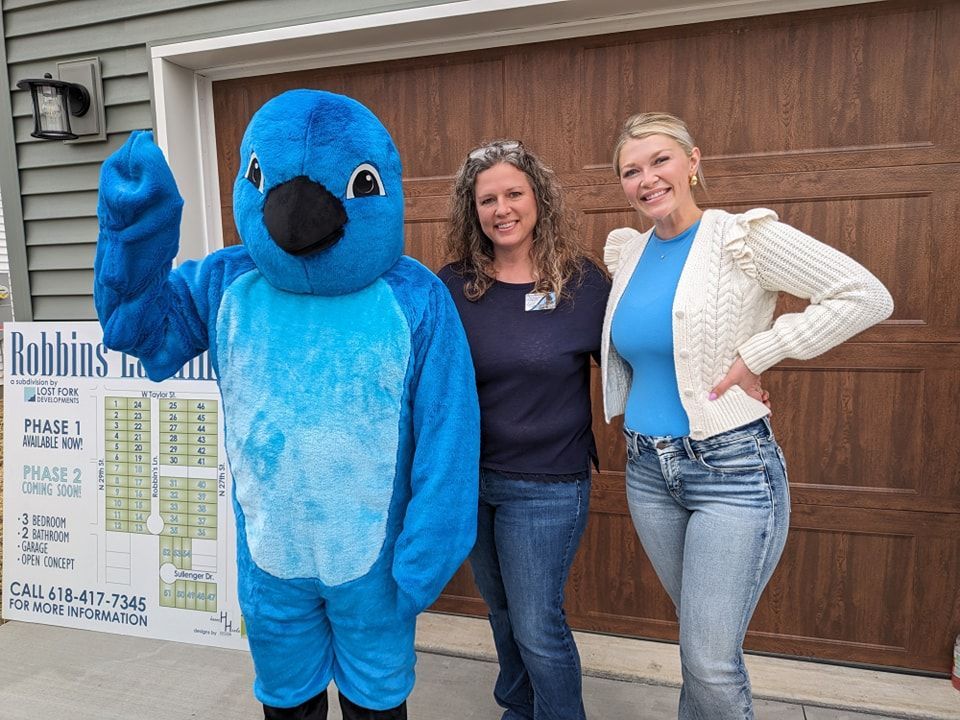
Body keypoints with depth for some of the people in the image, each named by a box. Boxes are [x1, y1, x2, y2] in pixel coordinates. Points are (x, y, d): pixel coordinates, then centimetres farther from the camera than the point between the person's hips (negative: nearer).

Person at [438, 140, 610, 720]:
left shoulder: (584, 282, -9)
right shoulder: (453, 287, -3)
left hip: (546, 486, -3)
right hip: (469, 476, 4)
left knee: (537, 627, 5)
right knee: (503, 612, 22)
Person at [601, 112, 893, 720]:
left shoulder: (744, 236, -10)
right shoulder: (626, 250, 6)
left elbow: (868, 297, -14)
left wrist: (756, 356, -16)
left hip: (732, 470, -5)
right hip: (648, 469, 6)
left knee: (711, 664, 0)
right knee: (700, 642, 21)